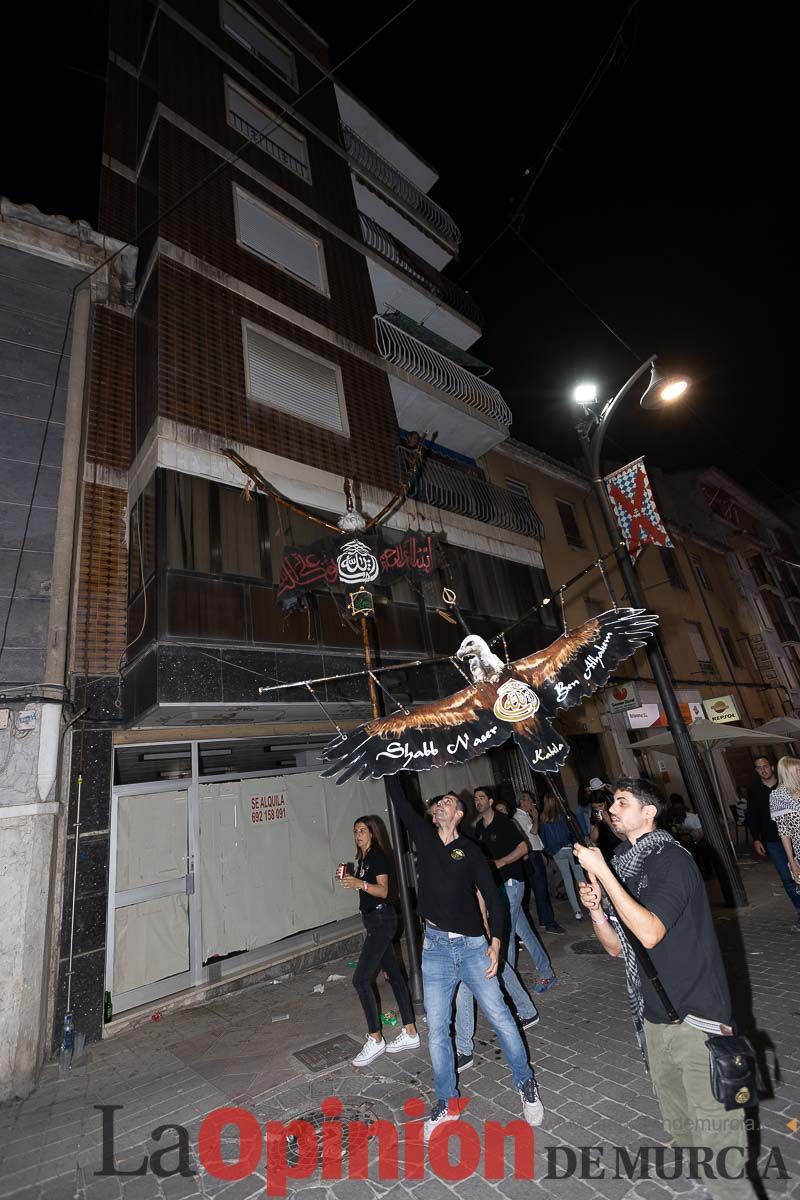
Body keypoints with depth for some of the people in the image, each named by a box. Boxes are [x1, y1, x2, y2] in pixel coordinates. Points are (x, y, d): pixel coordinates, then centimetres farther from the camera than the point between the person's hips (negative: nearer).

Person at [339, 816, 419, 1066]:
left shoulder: (379, 855, -15)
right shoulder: (363, 858, 12)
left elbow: (383, 890, -24)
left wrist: (360, 884, -37)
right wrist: (349, 879, 4)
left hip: (382, 920, -9)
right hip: (373, 920, 9)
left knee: (361, 979, -8)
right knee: (393, 974, 14)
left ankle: (375, 1040, 5)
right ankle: (410, 1033, 23)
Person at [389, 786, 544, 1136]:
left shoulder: (471, 851, -5)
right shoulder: (423, 835, 0)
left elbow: (492, 897, -4)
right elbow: (399, 798, -5)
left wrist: (495, 941, -12)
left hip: (473, 946, -2)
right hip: (435, 947, 2)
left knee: (500, 1018, 7)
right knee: (436, 1029, 9)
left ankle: (526, 1083, 31)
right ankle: (447, 1102, 30)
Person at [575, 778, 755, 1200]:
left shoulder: (671, 860, -17)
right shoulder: (621, 867, 5)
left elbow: (650, 932, -30)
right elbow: (616, 946, 9)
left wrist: (601, 871, -29)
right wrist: (595, 908, -11)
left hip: (697, 1020, -7)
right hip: (653, 1019, 7)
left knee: (715, 1132, -1)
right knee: (679, 1126, 21)